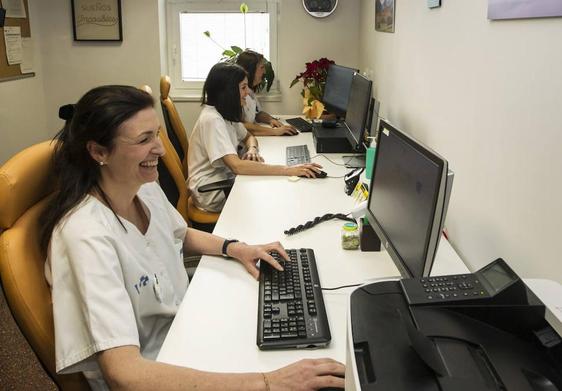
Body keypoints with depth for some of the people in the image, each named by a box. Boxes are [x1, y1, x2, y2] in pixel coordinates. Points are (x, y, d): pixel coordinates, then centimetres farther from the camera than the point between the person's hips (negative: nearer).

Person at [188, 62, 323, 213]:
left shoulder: (227, 113, 5)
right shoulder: (211, 120, -25)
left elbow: (248, 137, 19)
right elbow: (236, 166, -34)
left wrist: (252, 149, -7)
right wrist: (288, 170, -36)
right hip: (211, 193, -8)